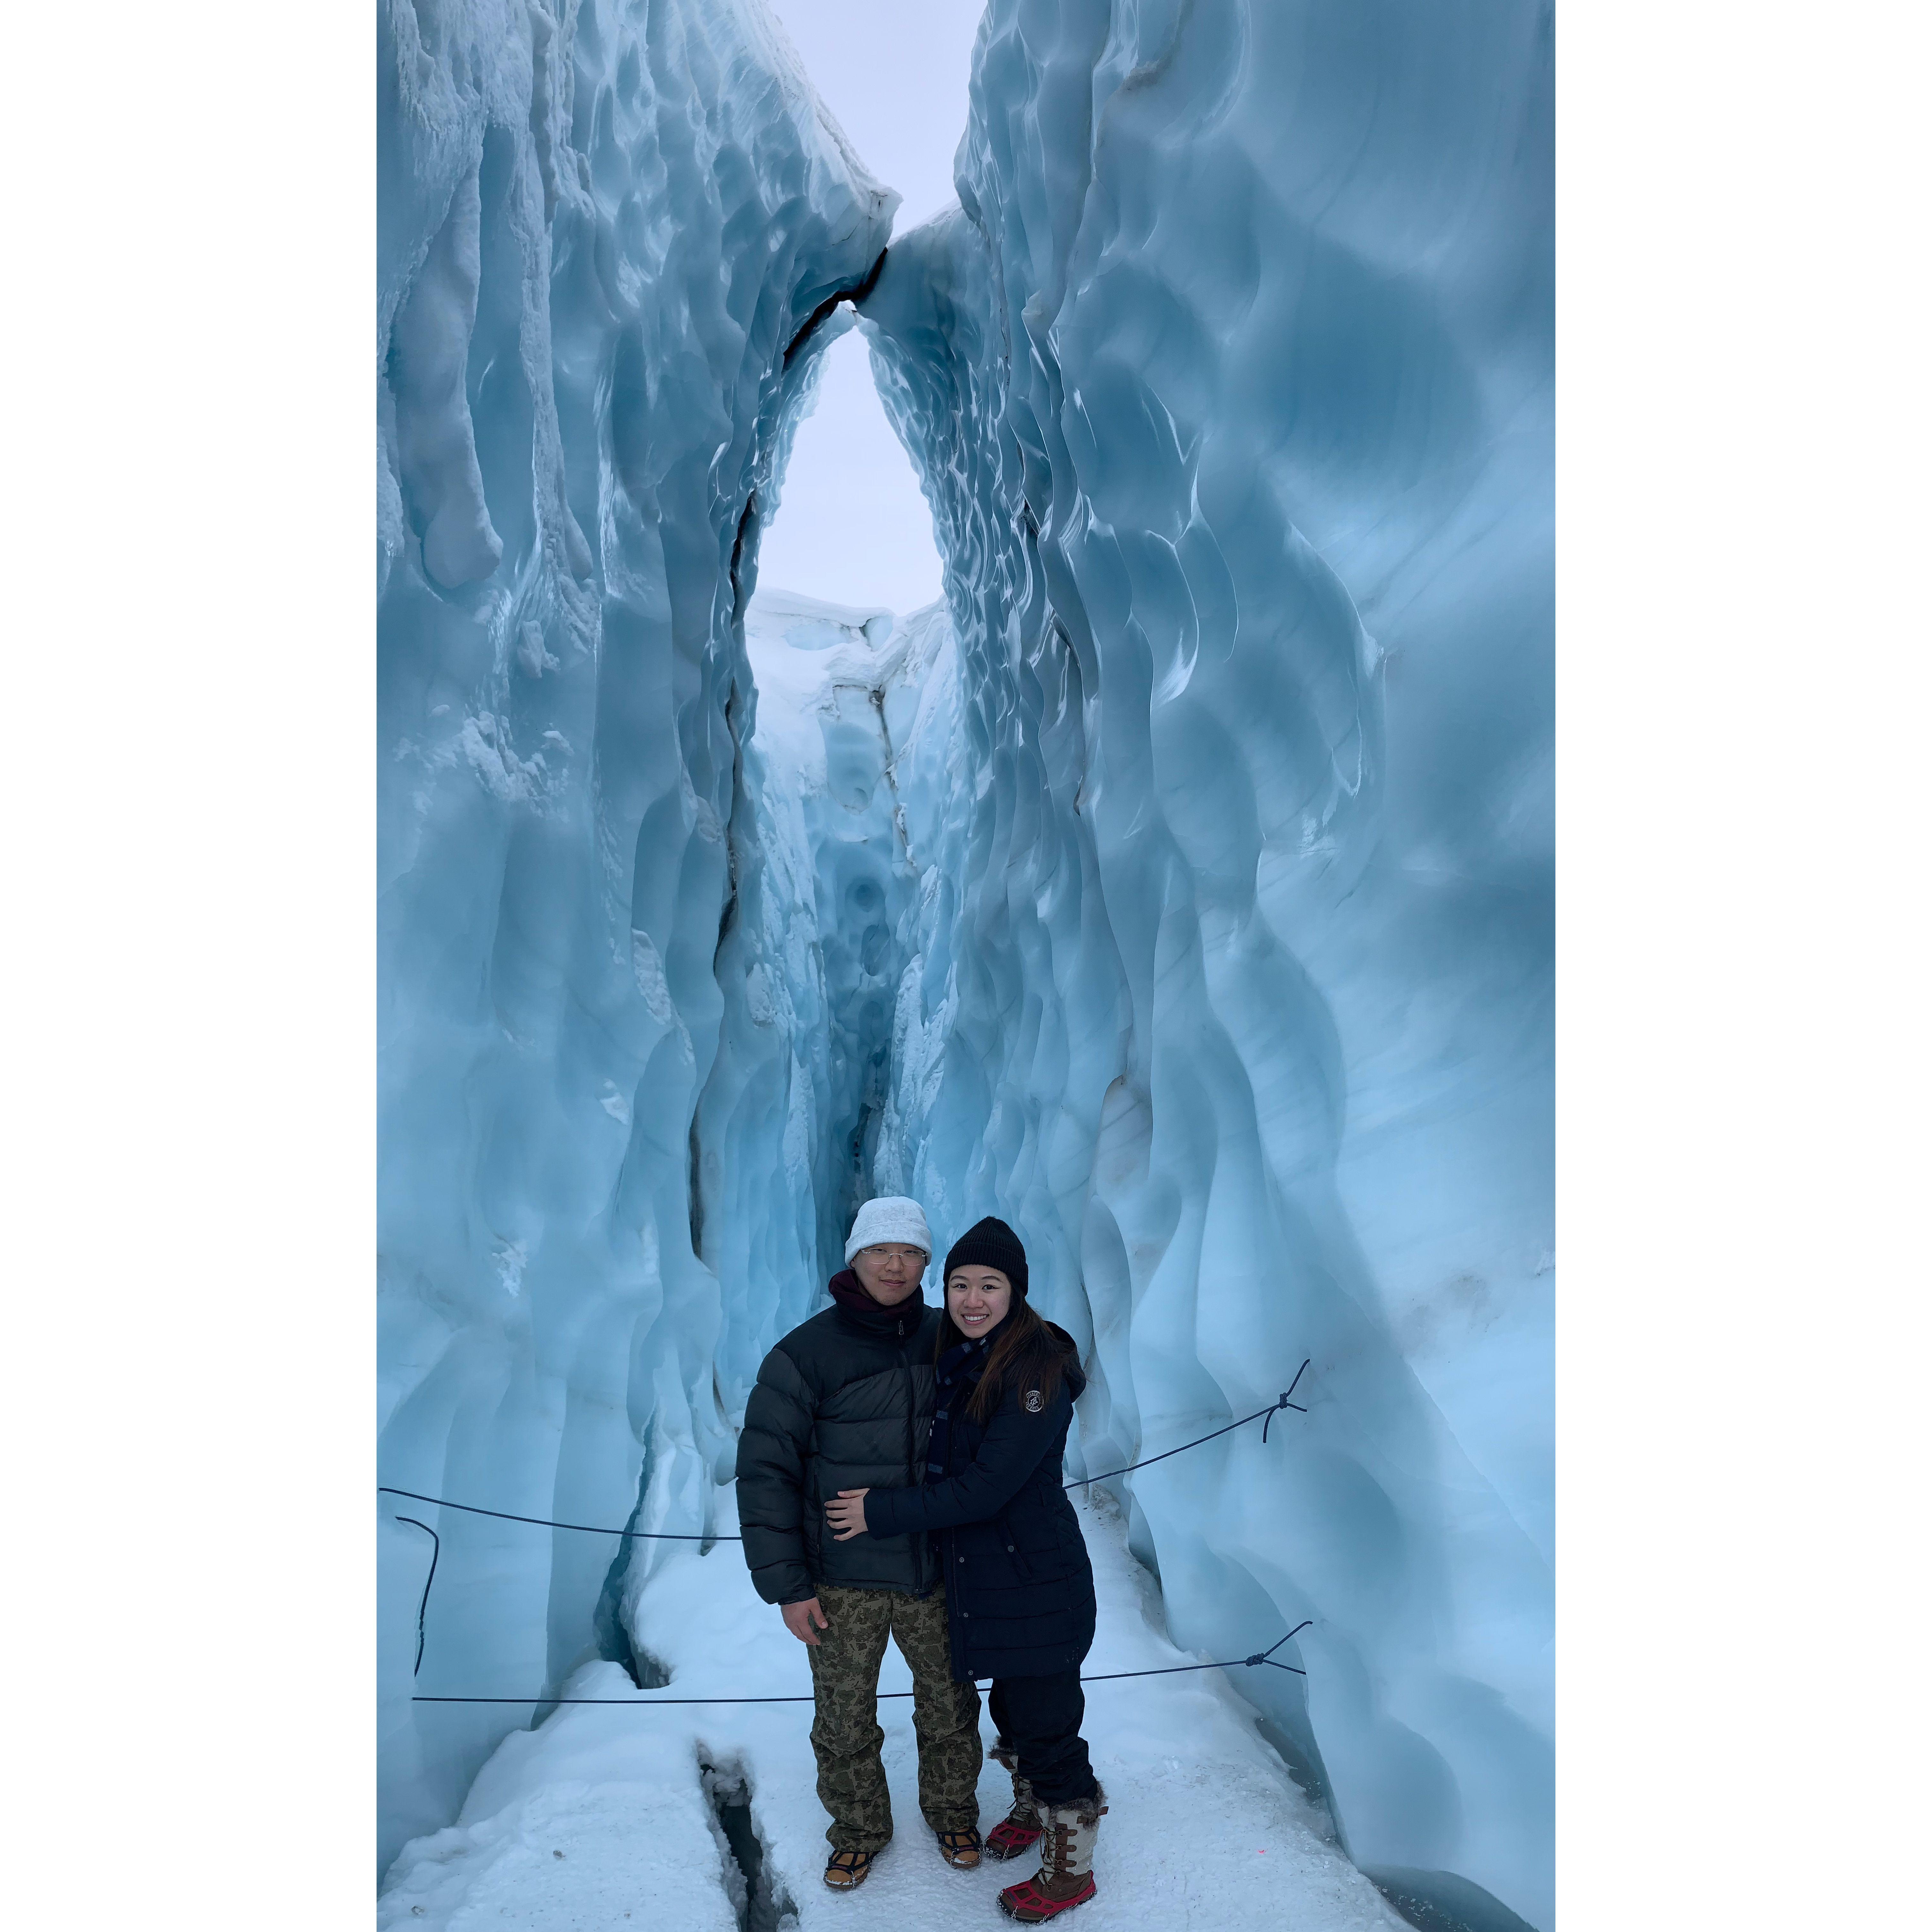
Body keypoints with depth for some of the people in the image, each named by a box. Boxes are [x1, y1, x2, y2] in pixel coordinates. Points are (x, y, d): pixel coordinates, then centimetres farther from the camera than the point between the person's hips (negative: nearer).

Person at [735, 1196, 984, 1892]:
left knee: (949, 1707, 18)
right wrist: (785, 1585, -11)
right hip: (842, 1584, -2)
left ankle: (952, 1810, 44)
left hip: (934, 1573, 3)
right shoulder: (805, 1355, -15)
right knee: (844, 1723, 13)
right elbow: (765, 1471, -11)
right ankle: (859, 1828, 39)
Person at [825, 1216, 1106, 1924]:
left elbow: (987, 1487, -25)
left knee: (1045, 1720, 5)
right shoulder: (956, 1360, 1)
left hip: (1036, 1580, -7)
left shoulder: (1036, 1374, -24)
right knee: (1011, 1703, 23)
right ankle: (1031, 1808, 47)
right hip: (978, 1575, 7)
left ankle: (1071, 1868, 26)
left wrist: (883, 1512, -18)